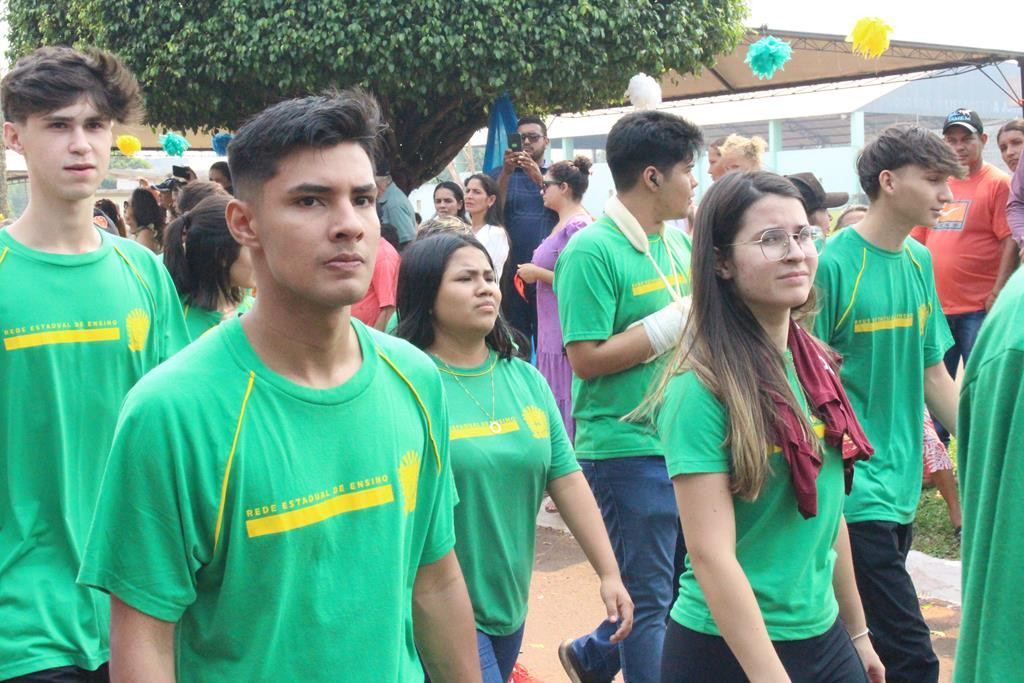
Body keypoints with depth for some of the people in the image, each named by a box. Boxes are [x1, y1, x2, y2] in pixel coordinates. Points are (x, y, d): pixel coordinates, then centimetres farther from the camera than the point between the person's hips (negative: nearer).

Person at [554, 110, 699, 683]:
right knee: (650, 598, 4)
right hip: (627, 448, -8)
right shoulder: (592, 251, -15)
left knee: (679, 585, 18)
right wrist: (679, 319, -18)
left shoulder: (680, 245, 10)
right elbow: (587, 358, -20)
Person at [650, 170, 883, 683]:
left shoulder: (816, 365, 3)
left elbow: (827, 512, 12)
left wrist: (857, 631, 16)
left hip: (824, 637, 6)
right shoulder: (700, 387, -18)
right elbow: (711, 555, -22)